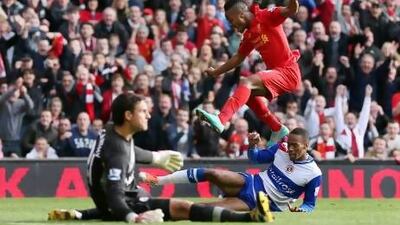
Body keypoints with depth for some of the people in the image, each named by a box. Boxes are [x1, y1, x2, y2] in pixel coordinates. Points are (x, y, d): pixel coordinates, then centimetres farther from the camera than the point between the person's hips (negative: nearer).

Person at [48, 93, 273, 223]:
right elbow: (114, 196, -38)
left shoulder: (114, 133, -1)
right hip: (124, 205, -10)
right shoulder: (116, 149, -30)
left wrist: (155, 157, 40)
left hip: (127, 197, 10)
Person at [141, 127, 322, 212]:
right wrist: (252, 145, -10)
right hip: (251, 183, 3)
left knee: (212, 209, -25)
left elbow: (310, 204, -2)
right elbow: (256, 158, 12)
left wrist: (300, 209, -24)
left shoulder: (314, 174, -13)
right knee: (212, 174, -24)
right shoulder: (282, 147, 0)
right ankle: (158, 180, -22)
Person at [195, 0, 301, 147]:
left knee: (247, 83, -23)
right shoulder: (249, 35, 15)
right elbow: (238, 58, 28)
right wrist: (216, 72, 31)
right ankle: (277, 130, 19)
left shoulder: (266, 17, -8)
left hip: (287, 71, -9)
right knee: (248, 92, 17)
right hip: (276, 72, 9)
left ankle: (220, 120, -38)